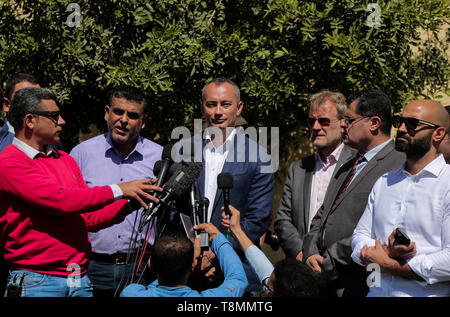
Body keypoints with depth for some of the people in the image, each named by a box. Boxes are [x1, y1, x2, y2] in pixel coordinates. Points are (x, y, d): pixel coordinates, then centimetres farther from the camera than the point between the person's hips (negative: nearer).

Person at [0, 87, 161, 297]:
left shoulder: (66, 160, 17)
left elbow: (90, 218, 15)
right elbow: (59, 200, -18)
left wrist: (131, 202, 0)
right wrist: (118, 191, -13)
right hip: (37, 281, -7)